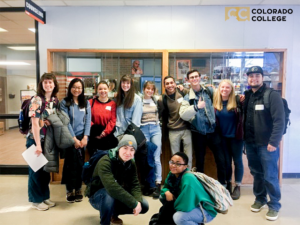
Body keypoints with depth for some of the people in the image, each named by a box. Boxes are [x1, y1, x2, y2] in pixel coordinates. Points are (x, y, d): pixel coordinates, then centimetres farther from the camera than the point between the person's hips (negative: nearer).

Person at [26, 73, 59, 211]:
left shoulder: (55, 101, 4)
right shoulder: (36, 100, -15)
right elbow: (34, 123, -19)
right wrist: (38, 145, -21)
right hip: (35, 139, -6)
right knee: (35, 169, 7)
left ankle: (45, 196, 31)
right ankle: (36, 200, 22)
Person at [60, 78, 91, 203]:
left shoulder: (86, 103, 9)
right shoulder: (65, 102, 0)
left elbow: (88, 121, 4)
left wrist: (85, 137, -7)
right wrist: (74, 138, -12)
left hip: (82, 137, 3)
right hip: (70, 138, -2)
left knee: (80, 164, 6)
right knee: (71, 163, 0)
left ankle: (78, 189, 18)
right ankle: (69, 190, 12)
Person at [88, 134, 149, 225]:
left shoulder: (131, 164, -7)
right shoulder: (105, 162, -29)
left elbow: (135, 185, -11)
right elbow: (112, 187, -41)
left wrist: (138, 202, -31)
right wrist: (134, 203, -39)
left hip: (117, 197, 6)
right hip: (98, 196, -6)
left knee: (144, 206, -8)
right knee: (110, 194, -39)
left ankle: (114, 213, 15)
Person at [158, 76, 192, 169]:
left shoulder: (183, 92, -4)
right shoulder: (162, 100, -3)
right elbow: (164, 117, 4)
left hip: (186, 129, 0)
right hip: (173, 131, 0)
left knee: (188, 156, 9)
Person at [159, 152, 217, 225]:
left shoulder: (188, 179, -32)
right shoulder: (172, 174, -7)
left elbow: (185, 206, -32)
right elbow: (165, 188, 8)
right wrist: (167, 192, -16)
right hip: (187, 205, 8)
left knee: (178, 217, -34)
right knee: (162, 197, 3)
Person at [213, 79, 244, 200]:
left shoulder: (237, 100, -11)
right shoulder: (216, 101, -1)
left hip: (236, 136, -3)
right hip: (223, 136, 3)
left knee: (237, 161, 10)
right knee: (226, 161, 15)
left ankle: (237, 186, 25)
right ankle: (228, 184, 32)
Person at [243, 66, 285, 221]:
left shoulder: (272, 95, -11)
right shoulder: (247, 96, 9)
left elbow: (279, 121, -17)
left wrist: (273, 142, -19)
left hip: (267, 144, -5)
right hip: (250, 143, 6)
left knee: (270, 176, 4)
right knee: (256, 173, 17)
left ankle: (274, 205, 23)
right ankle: (260, 199, 35)